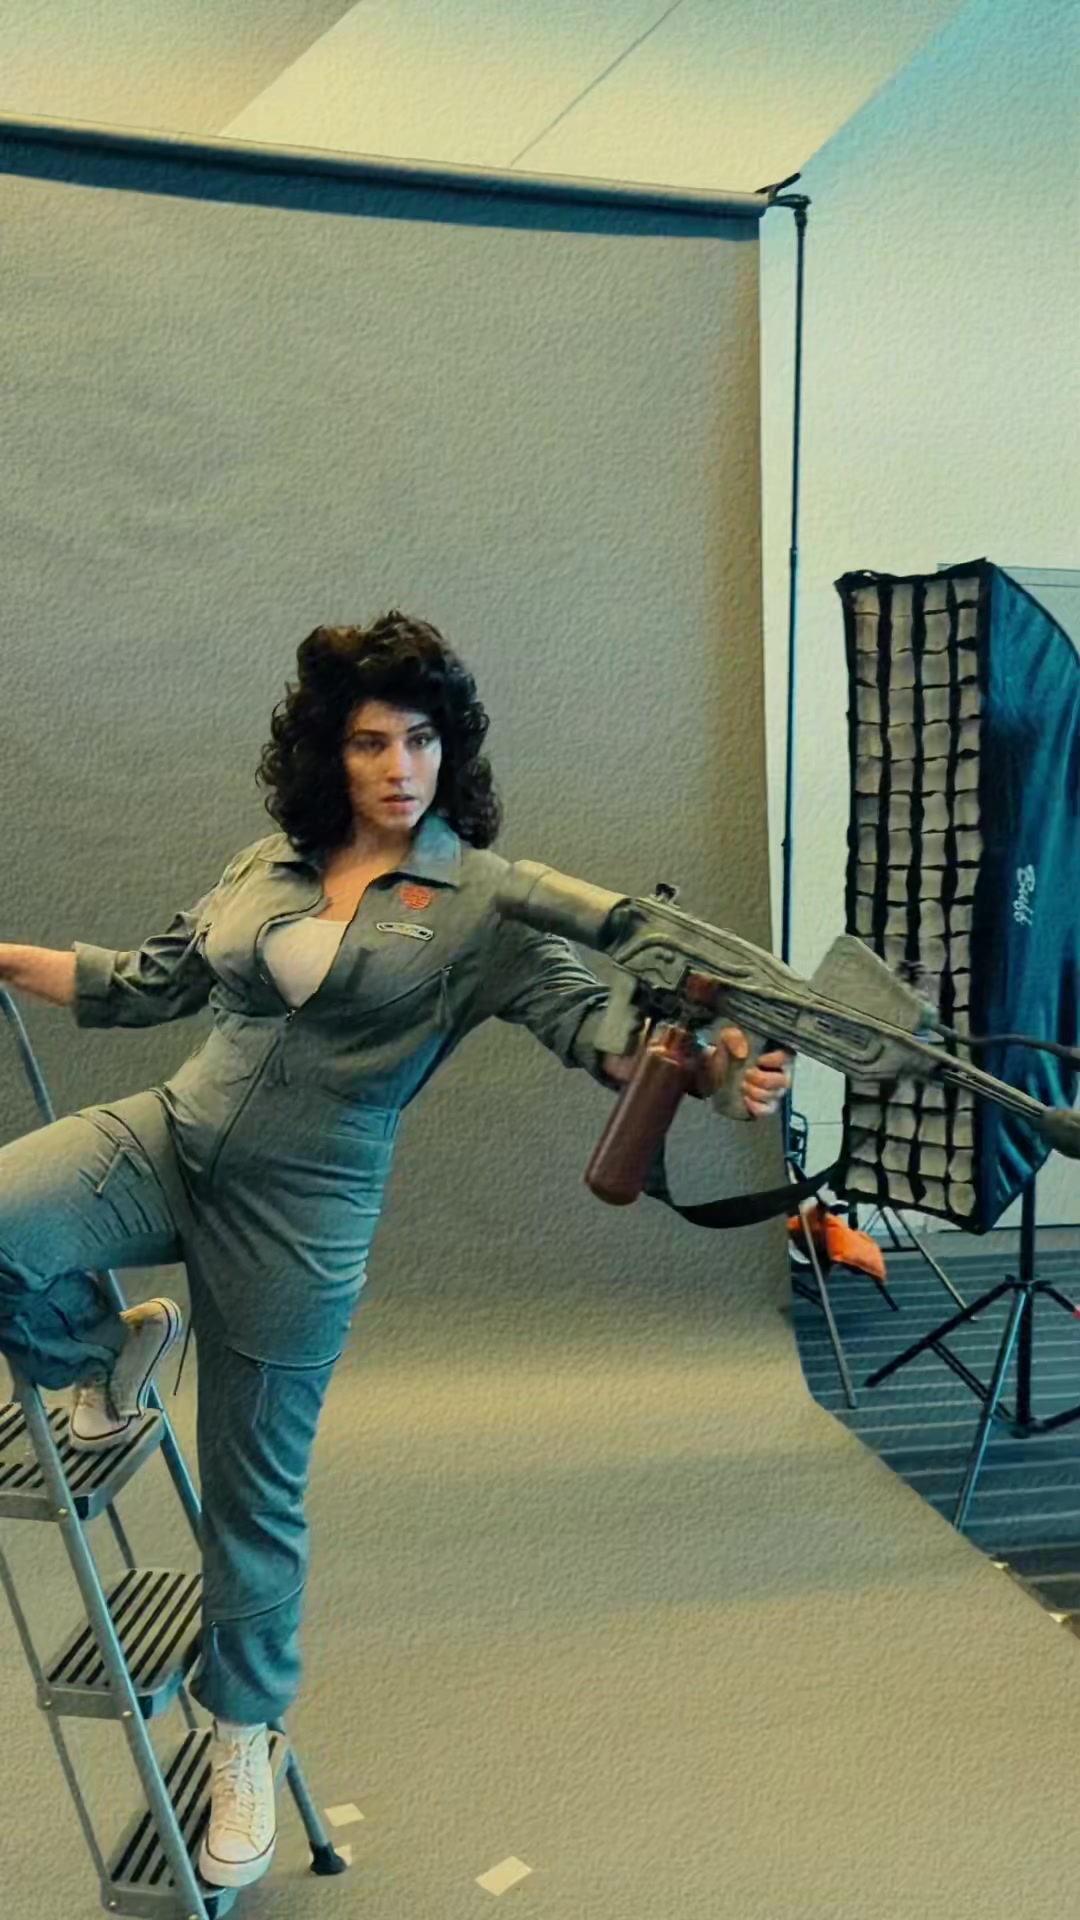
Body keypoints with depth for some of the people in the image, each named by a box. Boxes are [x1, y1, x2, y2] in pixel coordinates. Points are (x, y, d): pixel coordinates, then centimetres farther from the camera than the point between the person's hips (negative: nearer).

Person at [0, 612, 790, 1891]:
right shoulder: (267, 866, 6)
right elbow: (146, 983, 13)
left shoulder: (481, 898, -5)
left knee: (255, 1485, 9)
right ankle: (112, 1352, 12)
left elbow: (584, 1012, -15)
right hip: (169, 1136, 4)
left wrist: (703, 1066, -33)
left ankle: (242, 1738, 37)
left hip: (300, 1206, -3)